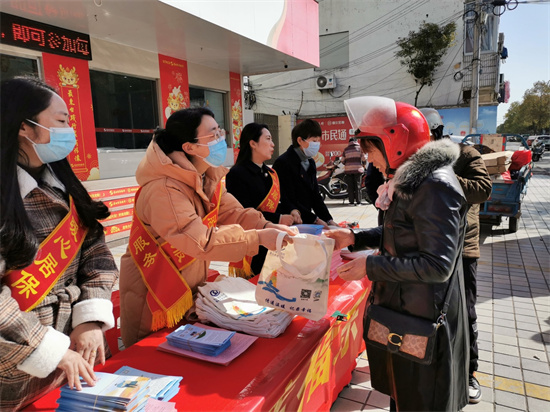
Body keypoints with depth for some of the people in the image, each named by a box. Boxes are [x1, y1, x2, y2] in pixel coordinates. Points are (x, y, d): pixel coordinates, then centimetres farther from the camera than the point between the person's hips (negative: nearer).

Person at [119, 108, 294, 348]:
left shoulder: (208, 176, -2)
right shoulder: (164, 189, -31)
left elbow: (230, 211, -8)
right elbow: (201, 241, -38)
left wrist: (267, 227, -25)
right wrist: (259, 238, -38)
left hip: (190, 286, 8)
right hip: (154, 291, -8)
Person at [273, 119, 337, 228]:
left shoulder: (310, 163, 15)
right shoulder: (283, 163, -14)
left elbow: (315, 195, 15)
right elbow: (288, 202, -18)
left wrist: (329, 220, 1)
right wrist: (315, 220, -16)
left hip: (307, 223, 8)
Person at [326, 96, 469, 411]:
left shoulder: (435, 186, -24)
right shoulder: (410, 180, 7)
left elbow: (438, 264, -26)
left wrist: (371, 266, -22)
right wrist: (355, 238, 5)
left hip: (423, 319, -9)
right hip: (403, 307, 9)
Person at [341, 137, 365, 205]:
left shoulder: (346, 149, 6)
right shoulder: (359, 148, 2)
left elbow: (343, 160, 7)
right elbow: (363, 158, -1)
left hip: (348, 169, 1)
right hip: (357, 169, -1)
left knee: (350, 186, 4)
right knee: (357, 185, 2)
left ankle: (351, 201, 3)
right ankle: (358, 201, 0)